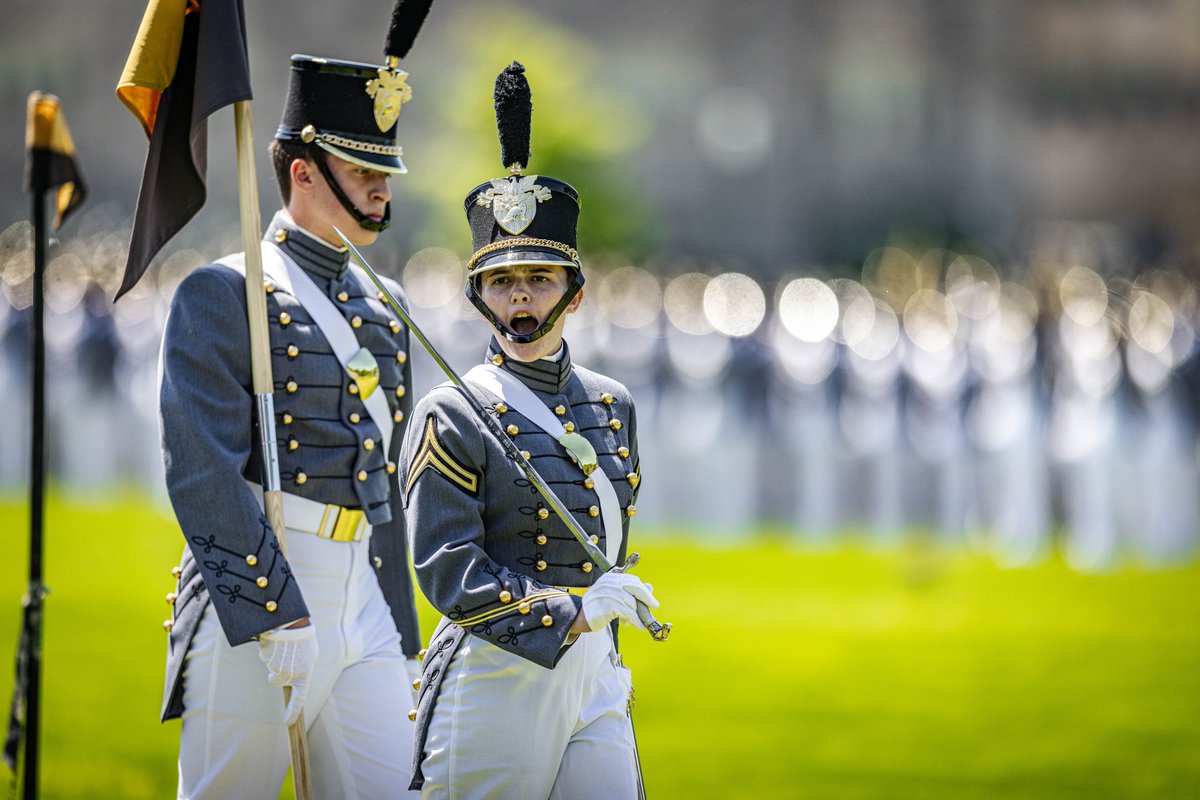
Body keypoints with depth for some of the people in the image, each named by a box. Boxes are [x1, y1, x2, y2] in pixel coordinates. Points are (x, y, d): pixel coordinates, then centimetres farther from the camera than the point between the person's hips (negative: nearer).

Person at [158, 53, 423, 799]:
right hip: (257, 596, -6)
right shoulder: (224, 294, -4)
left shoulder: (380, 309, 19)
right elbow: (203, 471, -13)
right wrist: (278, 616, -19)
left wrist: (402, 640, 21)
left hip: (365, 605, 6)